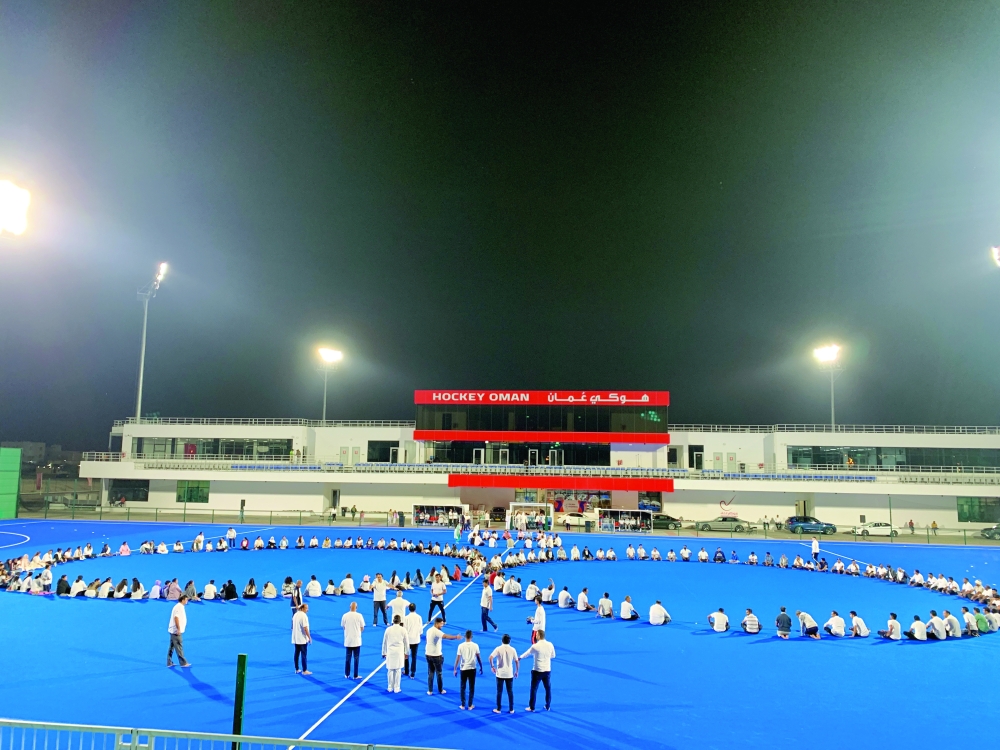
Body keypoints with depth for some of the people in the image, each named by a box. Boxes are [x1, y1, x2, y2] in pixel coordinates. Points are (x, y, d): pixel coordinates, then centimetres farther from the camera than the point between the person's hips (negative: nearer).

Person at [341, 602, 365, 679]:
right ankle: (355, 675, 9)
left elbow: (343, 627, 4)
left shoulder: (345, 615, -6)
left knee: (347, 657, 14)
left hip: (347, 640, 2)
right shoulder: (359, 615, -11)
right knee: (356, 658, 7)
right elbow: (362, 628, -3)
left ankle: (347, 674, 20)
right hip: (356, 640, -2)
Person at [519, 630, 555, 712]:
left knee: (534, 689, 8)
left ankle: (532, 707, 14)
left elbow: (527, 653, 2)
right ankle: (548, 706, 24)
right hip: (547, 670, 4)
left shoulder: (535, 646, -14)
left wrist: (520, 657, 21)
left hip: (537, 671, -4)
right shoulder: (550, 645, -4)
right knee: (548, 689, 17)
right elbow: (553, 656, 10)